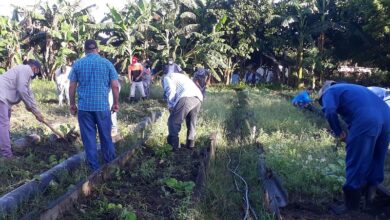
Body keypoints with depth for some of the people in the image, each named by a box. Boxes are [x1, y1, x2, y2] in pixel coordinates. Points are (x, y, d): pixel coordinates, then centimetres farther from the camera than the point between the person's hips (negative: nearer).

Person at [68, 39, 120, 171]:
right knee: (106, 137, 12)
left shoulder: (77, 64, 2)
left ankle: (94, 169, 13)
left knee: (89, 139, 8)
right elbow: (115, 86, -2)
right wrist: (116, 103, 8)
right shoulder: (107, 63, 0)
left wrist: (72, 104, 13)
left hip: (84, 106, 0)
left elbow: (72, 87, 2)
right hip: (102, 106, 0)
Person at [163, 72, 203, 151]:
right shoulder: (180, 76, 42)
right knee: (191, 123, 22)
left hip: (186, 98, -7)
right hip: (198, 98, 8)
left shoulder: (167, 77, 19)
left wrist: (170, 106, 7)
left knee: (173, 121, 6)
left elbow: (170, 90, -2)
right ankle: (190, 144, 28)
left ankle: (173, 146, 7)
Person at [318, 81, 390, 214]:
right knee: (376, 159, 22)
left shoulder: (329, 92, 13)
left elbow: (329, 111, -7)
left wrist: (339, 132, 6)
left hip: (366, 121, -8)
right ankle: (369, 192, 36)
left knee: (356, 162, 3)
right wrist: (350, 134, 32)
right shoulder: (350, 88, 37)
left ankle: (351, 204, 14)